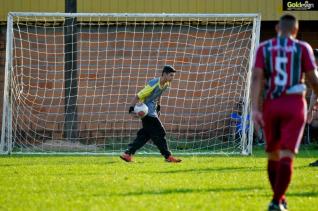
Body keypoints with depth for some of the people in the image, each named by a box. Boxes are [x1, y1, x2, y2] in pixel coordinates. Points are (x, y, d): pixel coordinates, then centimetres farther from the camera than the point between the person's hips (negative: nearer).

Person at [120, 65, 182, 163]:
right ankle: (168, 156, -1)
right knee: (159, 134, -7)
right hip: (147, 112, -9)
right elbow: (138, 96, -21)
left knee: (145, 135, 8)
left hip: (153, 112, 9)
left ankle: (128, 154, 10)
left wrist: (158, 107, 24)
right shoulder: (153, 85, -24)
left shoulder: (166, 84, 2)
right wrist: (131, 109, -23)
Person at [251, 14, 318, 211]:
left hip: (270, 105, 2)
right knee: (287, 156, -7)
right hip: (294, 105, -2)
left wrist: (255, 108, -11)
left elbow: (257, 78, -6)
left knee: (273, 155, 17)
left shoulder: (264, 48, 5)